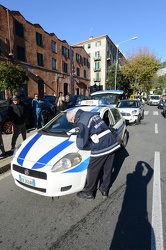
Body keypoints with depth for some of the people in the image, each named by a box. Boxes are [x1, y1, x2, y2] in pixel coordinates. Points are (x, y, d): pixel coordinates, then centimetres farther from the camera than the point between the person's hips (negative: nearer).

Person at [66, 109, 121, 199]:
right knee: (107, 170, 21)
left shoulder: (81, 123, -12)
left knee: (92, 171, 13)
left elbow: (82, 145, -14)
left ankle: (88, 193, 32)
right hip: (112, 144, 8)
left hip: (100, 148, -8)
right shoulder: (93, 114, 13)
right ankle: (104, 190, 40)